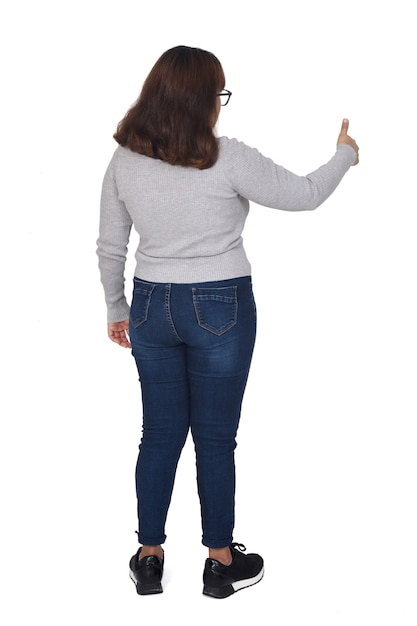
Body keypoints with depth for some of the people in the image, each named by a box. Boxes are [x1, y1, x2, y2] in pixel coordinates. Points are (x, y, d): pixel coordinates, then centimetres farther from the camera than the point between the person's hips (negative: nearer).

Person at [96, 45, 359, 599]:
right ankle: (221, 562, 23)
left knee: (159, 433, 14)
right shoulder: (228, 158, -15)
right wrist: (346, 154, 14)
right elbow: (305, 195, -5)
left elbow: (110, 249, 4)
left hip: (151, 305, 4)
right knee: (214, 438, 8)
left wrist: (117, 309, 18)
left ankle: (149, 558, 24)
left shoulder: (123, 162, -2)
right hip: (220, 308, -4)